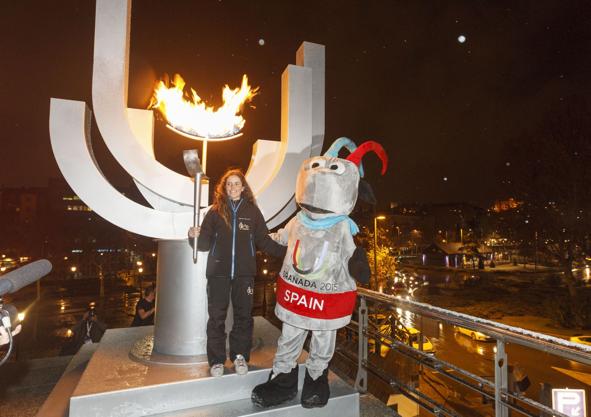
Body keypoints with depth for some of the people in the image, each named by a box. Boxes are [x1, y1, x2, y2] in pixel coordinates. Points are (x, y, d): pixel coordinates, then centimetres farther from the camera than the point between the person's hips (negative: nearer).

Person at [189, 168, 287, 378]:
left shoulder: (252, 211, 4)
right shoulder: (215, 211, 4)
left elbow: (264, 241, 4)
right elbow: (205, 243, 2)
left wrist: (286, 252, -7)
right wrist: (196, 236, -19)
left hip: (244, 273, 0)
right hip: (218, 272, 0)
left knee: (243, 315, 8)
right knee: (216, 316, 5)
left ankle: (240, 356, 25)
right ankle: (216, 360, 21)